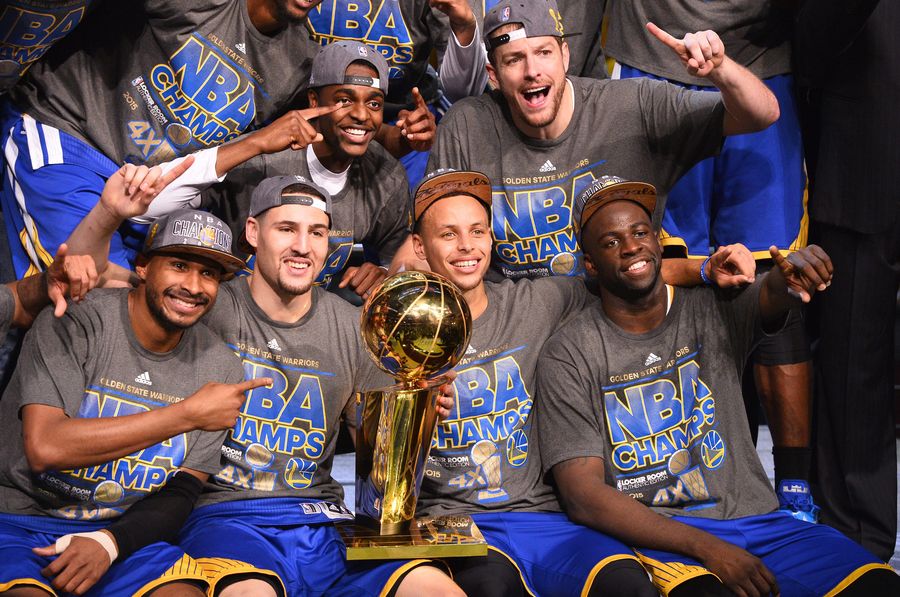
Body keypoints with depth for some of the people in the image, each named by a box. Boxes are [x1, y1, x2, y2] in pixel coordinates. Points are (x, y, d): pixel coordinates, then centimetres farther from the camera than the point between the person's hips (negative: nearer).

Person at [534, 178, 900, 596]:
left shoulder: (712, 309, 8)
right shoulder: (568, 355, -1)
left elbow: (769, 298, -15)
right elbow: (583, 496, -8)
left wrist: (788, 278, -42)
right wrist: (707, 548, -17)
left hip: (755, 517, 4)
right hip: (654, 537, -3)